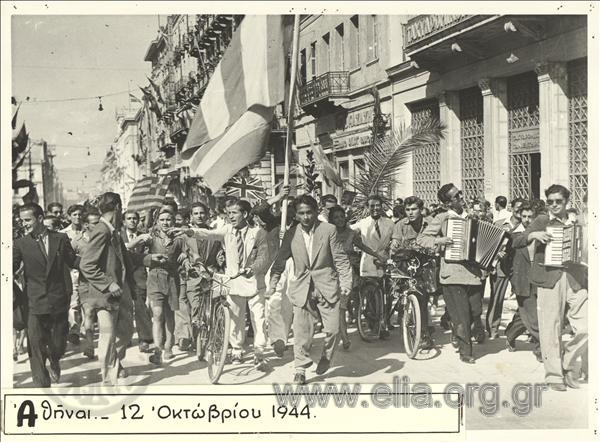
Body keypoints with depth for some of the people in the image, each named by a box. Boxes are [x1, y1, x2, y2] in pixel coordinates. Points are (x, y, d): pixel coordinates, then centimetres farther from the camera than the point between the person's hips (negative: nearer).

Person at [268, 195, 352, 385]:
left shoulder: (328, 230, -3)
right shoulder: (290, 234, 2)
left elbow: (341, 260, -1)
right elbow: (280, 261, 10)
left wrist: (345, 285, -7)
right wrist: (272, 284, 3)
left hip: (327, 287, -1)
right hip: (302, 288, 1)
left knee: (332, 328, -1)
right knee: (301, 331, -3)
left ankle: (326, 359, 27)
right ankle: (300, 369, 10)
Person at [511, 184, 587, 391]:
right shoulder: (541, 221, 8)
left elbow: (583, 255, 22)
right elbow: (516, 243, 0)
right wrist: (534, 234, -16)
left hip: (575, 279, 3)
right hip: (549, 279, -3)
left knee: (586, 328, -7)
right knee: (550, 330, -1)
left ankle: (567, 362, 16)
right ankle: (554, 375, 12)